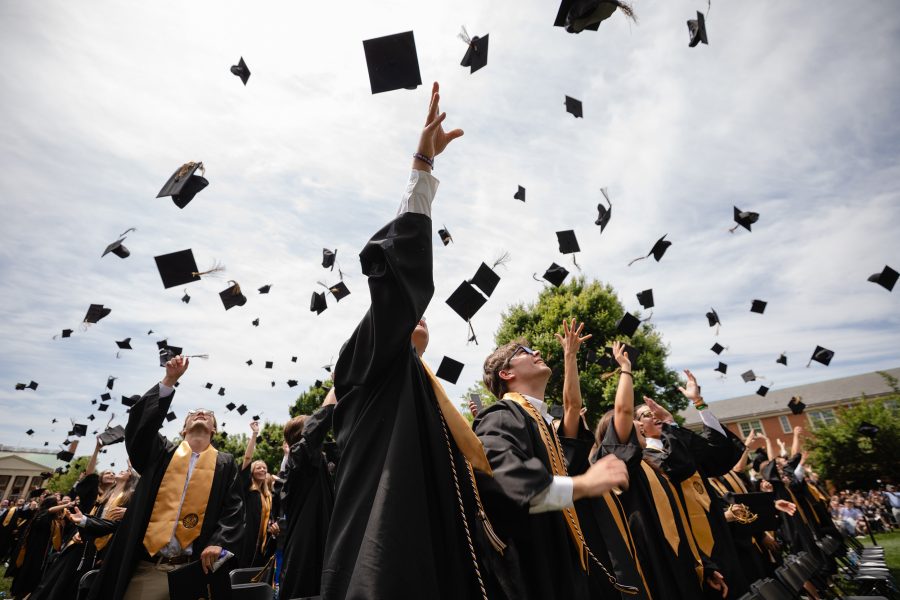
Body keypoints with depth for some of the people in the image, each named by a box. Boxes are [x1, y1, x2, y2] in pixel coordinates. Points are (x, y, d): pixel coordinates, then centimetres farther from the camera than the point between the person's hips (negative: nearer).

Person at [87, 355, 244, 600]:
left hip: (193, 569, 0)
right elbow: (139, 423, -4)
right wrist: (169, 380, -8)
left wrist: (219, 543, -15)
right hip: (146, 566, 1)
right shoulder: (161, 452, 12)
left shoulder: (225, 464, 10)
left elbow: (233, 509, 3)